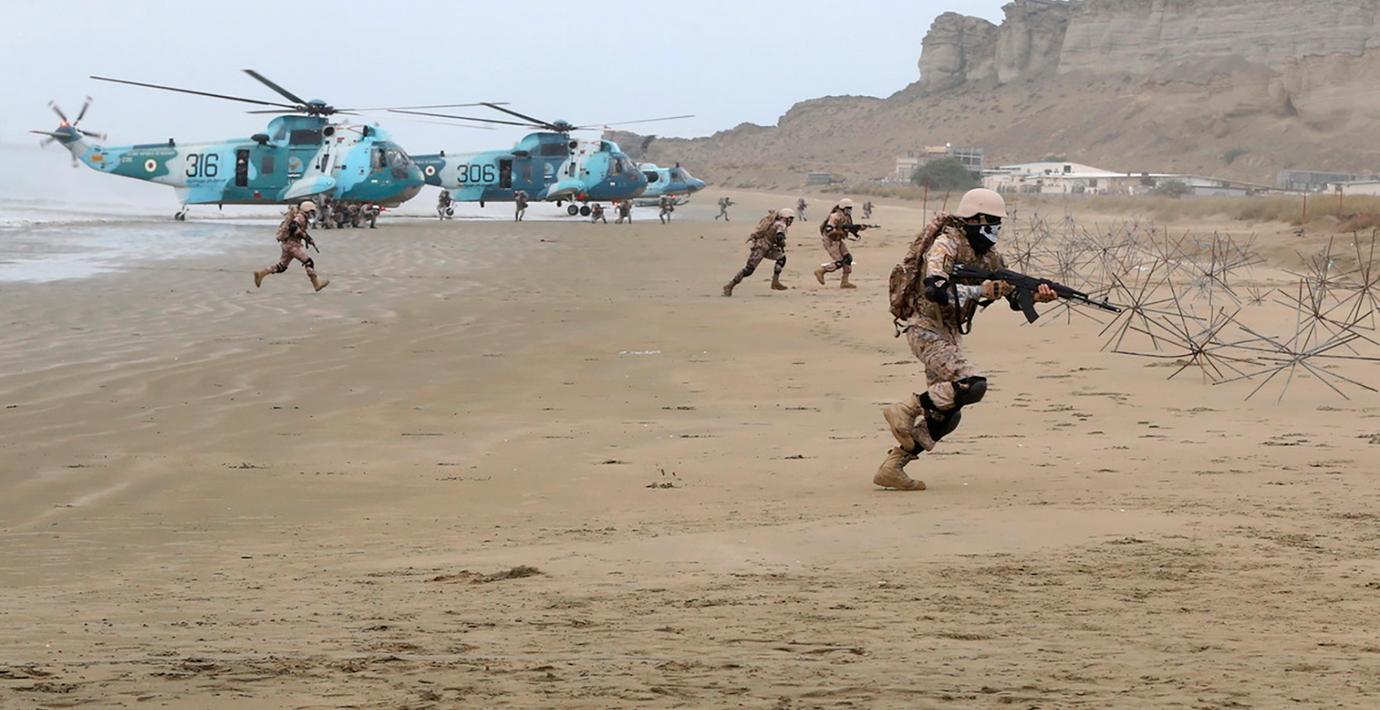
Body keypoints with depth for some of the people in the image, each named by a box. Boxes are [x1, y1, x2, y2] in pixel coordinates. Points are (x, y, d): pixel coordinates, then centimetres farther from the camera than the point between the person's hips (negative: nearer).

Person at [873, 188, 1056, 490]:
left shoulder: (987, 254, 11)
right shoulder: (946, 244, -15)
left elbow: (1015, 295, 11)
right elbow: (934, 290, -30)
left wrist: (1036, 296, -12)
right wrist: (981, 290, -25)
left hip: (949, 335, 9)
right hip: (927, 329, -9)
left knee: (945, 414, 6)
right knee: (972, 385, -26)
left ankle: (892, 467, 12)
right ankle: (907, 408, -10)